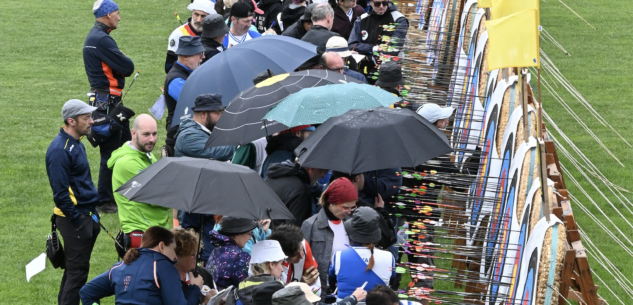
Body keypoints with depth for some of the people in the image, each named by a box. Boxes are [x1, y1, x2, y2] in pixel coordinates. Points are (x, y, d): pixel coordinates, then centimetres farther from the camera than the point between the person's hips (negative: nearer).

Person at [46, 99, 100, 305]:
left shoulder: (76, 143, 12)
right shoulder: (59, 150, -19)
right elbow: (60, 192, -21)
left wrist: (93, 214, 19)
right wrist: (78, 221, -18)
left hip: (87, 216, 10)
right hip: (74, 220, -10)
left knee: (75, 269, 15)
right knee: (77, 272, -6)